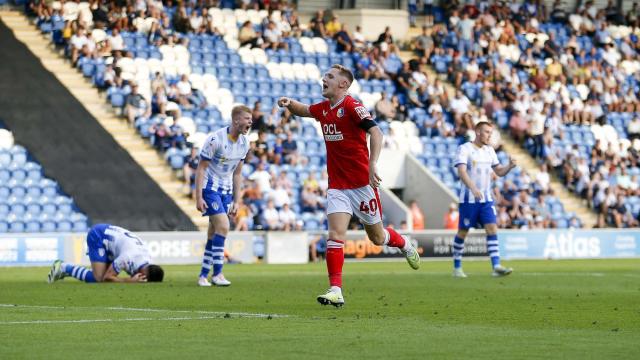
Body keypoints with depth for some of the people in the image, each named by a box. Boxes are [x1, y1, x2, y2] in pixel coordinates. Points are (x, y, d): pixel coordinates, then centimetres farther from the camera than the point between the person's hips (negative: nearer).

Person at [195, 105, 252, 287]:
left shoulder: (244, 143, 3)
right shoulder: (216, 139, -18)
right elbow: (201, 168, -14)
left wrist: (236, 201, 11)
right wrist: (198, 197, -18)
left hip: (226, 190, 7)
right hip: (210, 188, -7)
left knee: (213, 233, 6)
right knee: (223, 226, -18)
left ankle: (203, 275, 12)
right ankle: (217, 274, -13)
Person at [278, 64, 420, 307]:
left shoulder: (352, 106, -15)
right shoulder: (323, 109, 8)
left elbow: (375, 132, -25)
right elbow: (303, 110, 28)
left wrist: (372, 164, -38)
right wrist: (289, 103, 5)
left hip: (361, 183, -5)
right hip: (337, 185, 5)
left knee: (377, 237, 10)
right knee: (335, 234, -13)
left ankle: (405, 245, 43)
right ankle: (336, 291, -17)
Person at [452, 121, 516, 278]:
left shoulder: (489, 150, 12)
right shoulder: (464, 149, -9)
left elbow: (499, 171, 17)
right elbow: (461, 171, -21)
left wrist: (510, 166, -6)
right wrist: (473, 188, -36)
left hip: (486, 199, 5)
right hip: (468, 199, -5)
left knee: (492, 229, -9)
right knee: (463, 232, 4)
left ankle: (496, 267, -15)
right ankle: (457, 267, 17)